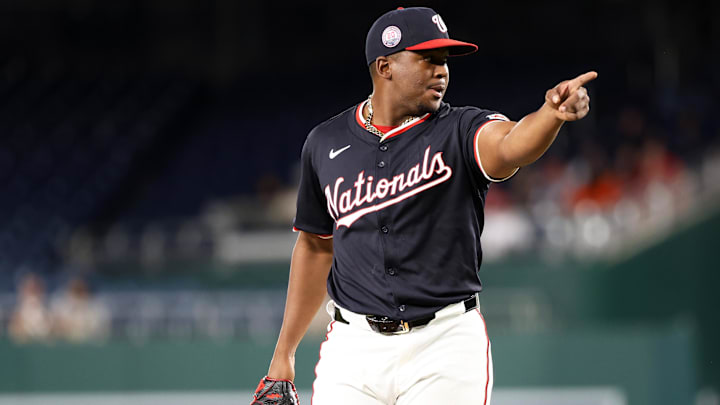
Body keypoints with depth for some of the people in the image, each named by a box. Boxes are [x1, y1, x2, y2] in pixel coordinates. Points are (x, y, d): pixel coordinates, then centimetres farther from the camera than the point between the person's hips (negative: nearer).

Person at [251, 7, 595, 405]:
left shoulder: (459, 133, -3)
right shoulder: (325, 144, 6)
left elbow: (510, 146, -26)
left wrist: (552, 113, -49)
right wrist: (284, 354, 16)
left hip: (447, 344, -2)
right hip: (355, 344, 2)